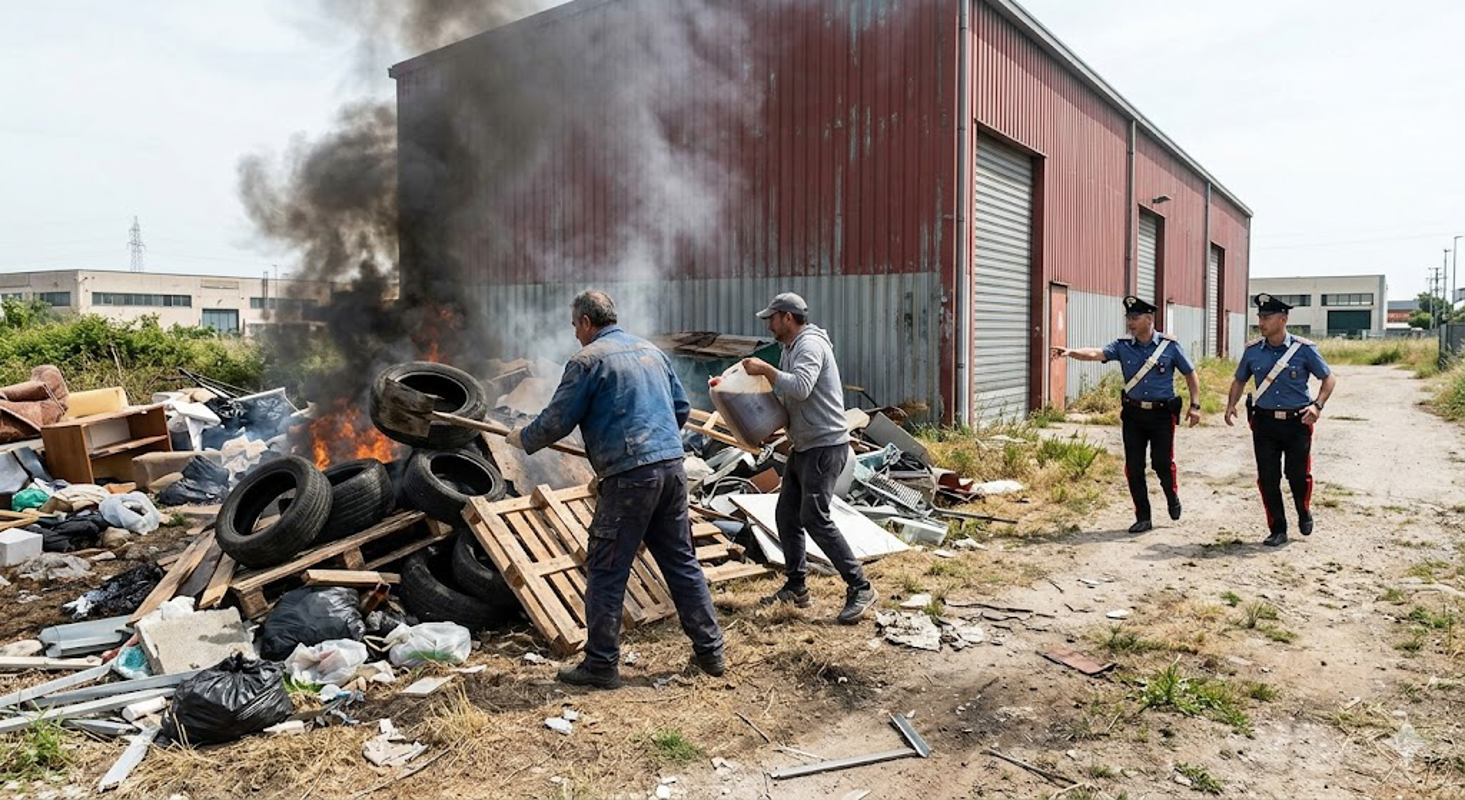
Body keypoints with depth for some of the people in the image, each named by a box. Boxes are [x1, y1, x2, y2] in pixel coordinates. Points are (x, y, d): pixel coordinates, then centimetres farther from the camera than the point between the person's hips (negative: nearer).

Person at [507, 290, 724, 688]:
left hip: (629, 476, -7)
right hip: (672, 467, 7)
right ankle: (710, 650, 20)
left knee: (605, 572, 4)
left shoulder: (588, 360, -4)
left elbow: (557, 421, -3)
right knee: (682, 562, 15)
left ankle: (601, 664, 11)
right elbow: (682, 408, 21)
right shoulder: (651, 350, 17)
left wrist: (522, 439, 15)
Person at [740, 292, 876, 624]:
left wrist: (765, 369, -21)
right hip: (803, 446, 10)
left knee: (815, 518, -14)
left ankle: (860, 588, -6)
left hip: (825, 446, -10)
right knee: (786, 516, 11)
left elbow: (800, 387, -31)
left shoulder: (810, 344, -15)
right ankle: (796, 586, 23)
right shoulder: (790, 348, 17)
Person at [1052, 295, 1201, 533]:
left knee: (1162, 462, -2)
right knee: (1134, 468, 2)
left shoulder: (1170, 346, -3)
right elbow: (1097, 353, -16)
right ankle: (1143, 518, 15)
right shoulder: (1123, 346, 0)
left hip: (1162, 414, -2)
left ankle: (1172, 498, 31)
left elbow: (1190, 374, 6)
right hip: (1133, 414, 2)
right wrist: (1071, 352, -35)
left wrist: (1195, 405, 0)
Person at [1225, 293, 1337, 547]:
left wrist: (1317, 405, -13)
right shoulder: (1252, 351, 3)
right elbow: (1239, 380, 16)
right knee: (1268, 478, 1)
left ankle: (1304, 514, 34)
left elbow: (1329, 379, 3)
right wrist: (1231, 404, -1)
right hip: (1264, 423, 2)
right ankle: (1277, 530, 13)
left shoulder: (1304, 349, -5)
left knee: (1298, 475, 2)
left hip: (1297, 422, -2)